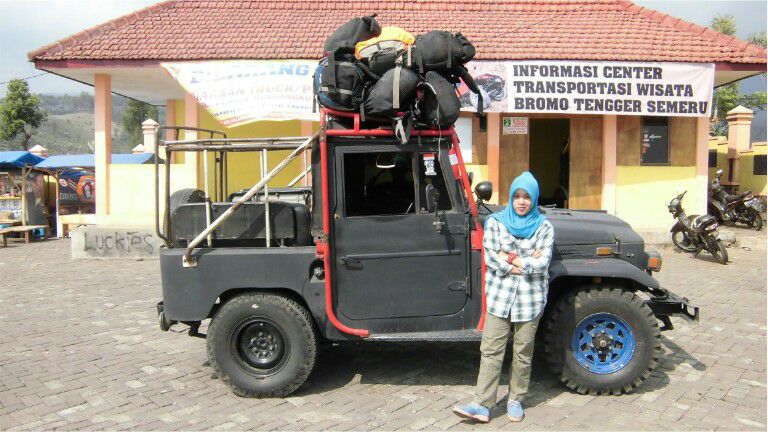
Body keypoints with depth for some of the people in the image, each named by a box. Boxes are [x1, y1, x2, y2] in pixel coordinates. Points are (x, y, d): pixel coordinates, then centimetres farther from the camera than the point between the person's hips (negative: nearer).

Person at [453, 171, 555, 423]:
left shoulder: (544, 227, 3)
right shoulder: (495, 222, 2)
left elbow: (542, 263, -9)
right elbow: (490, 257, -8)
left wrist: (511, 258, -10)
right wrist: (526, 261, -11)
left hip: (530, 299, 0)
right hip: (499, 296, 0)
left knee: (523, 353, 10)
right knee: (490, 351, -1)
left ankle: (516, 400, 26)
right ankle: (482, 405, 2)